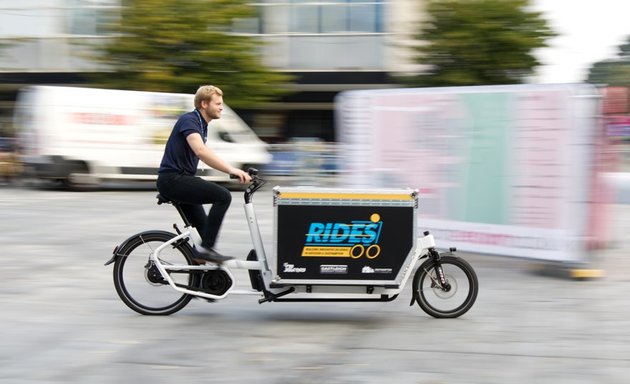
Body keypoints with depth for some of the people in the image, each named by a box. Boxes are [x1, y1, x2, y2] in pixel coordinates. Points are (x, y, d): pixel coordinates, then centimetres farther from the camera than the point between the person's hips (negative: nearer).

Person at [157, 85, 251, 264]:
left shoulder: (202, 125, 15)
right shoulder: (189, 120, -15)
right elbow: (200, 151, -33)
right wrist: (231, 170, -39)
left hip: (181, 180, 10)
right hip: (172, 180, -10)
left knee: (204, 229, 10)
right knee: (223, 196, -21)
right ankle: (206, 248, -17)